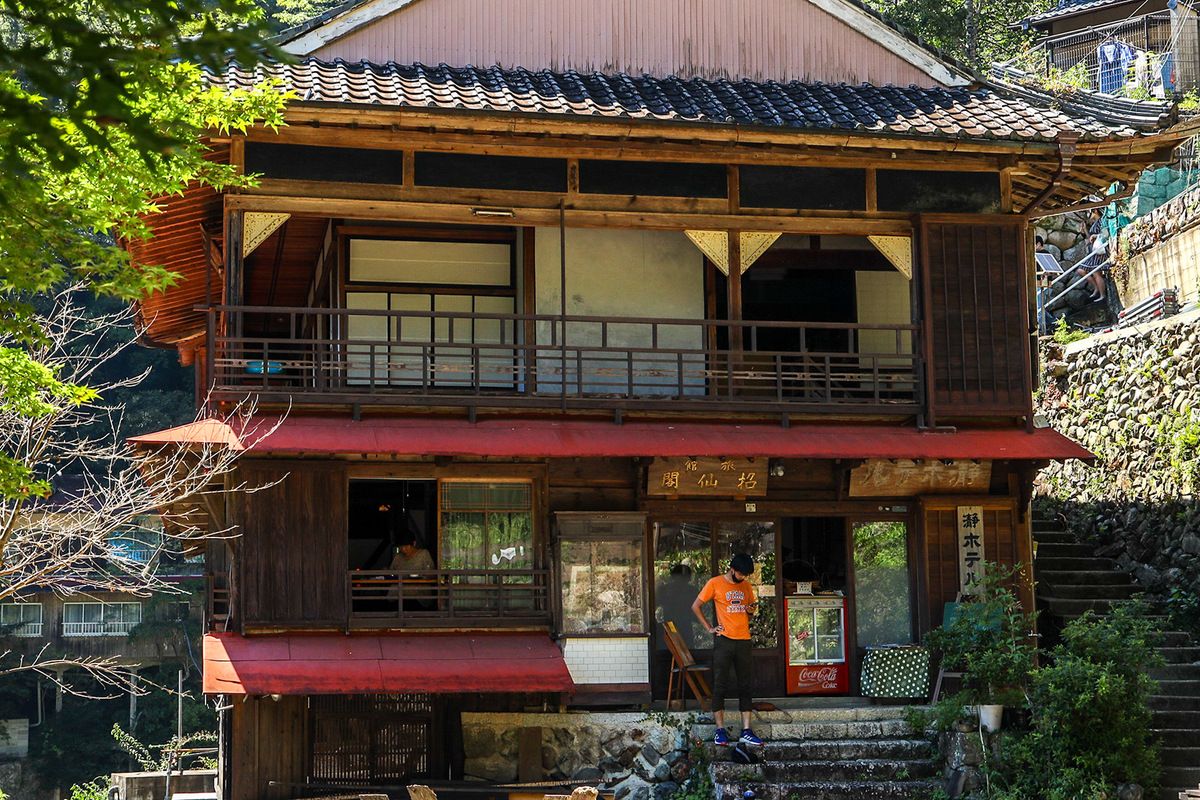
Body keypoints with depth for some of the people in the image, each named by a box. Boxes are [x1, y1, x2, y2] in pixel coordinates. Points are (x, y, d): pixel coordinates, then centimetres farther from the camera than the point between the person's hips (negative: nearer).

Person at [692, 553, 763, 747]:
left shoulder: (746, 586, 12)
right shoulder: (715, 583, -1)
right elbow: (696, 606, 2)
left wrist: (751, 611, 0)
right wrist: (709, 628, -4)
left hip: (743, 640, 4)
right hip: (724, 640, -4)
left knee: (745, 686, 3)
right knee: (720, 685, -2)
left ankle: (746, 731, 5)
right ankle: (720, 729, 3)